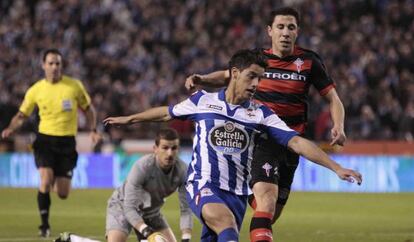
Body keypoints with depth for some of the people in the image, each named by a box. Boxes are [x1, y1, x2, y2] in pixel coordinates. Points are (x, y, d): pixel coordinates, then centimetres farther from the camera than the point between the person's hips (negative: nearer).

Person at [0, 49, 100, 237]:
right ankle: (45, 225, -6)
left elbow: (88, 109, 11)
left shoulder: (74, 86, -2)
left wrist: (93, 130, -2)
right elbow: (22, 115, 7)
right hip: (45, 140, -1)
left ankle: (57, 179, 39)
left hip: (67, 142, 1)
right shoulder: (35, 90, -1)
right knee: (46, 181, -22)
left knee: (63, 194, 0)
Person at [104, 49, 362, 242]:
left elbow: (297, 142, -4)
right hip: (202, 185, -3)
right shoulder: (203, 101, 3)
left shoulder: (261, 114, 3)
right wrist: (128, 119, 33)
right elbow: (168, 113, 21)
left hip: (236, 192, 3)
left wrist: (336, 168, -14)